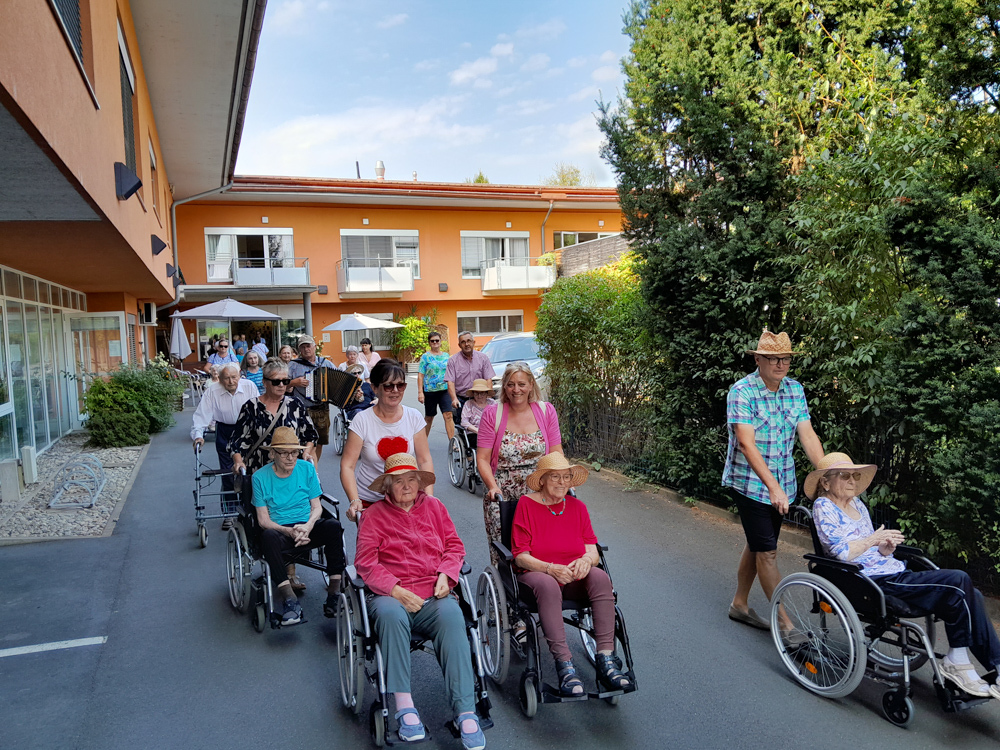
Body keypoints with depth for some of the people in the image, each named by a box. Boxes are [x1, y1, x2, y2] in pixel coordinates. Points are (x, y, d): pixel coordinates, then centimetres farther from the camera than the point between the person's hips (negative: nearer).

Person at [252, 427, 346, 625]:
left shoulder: (307, 469, 4)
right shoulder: (260, 477, -1)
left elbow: (317, 507, 6)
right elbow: (263, 520, -2)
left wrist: (308, 526, -16)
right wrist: (288, 531, -20)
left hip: (307, 528, 2)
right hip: (279, 530, -2)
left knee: (333, 525, -29)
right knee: (268, 536, -36)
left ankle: (334, 592, -24)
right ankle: (290, 600, -35)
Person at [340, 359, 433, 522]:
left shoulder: (414, 417, -2)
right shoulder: (362, 421, -10)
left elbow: (425, 460, 0)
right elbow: (347, 465, -11)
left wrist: (429, 496, -10)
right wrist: (354, 501, -22)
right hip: (368, 501, -2)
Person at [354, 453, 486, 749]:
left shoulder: (434, 507, 19)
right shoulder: (375, 515, 10)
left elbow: (454, 546, 18)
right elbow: (366, 563, 1)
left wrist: (445, 574, -2)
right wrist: (396, 591, -11)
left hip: (434, 595, 2)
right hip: (392, 595, -1)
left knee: (451, 615, -32)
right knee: (390, 614, -37)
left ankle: (466, 712, -33)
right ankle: (404, 707, -31)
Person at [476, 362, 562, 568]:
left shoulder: (546, 411, 7)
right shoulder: (492, 414, 2)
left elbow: (556, 454, 7)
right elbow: (482, 459, -2)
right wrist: (493, 487, -16)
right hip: (502, 496, -1)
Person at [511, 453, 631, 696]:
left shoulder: (577, 507, 10)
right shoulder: (526, 504, -3)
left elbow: (593, 550, 5)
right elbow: (520, 556, -8)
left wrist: (586, 560, -21)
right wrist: (551, 569, -25)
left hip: (574, 576, 4)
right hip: (535, 574, -4)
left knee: (600, 577, -28)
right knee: (547, 585, -38)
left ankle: (606, 660, -29)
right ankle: (564, 666, -37)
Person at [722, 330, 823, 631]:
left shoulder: (795, 389, 2)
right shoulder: (742, 391, -17)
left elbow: (807, 435, -1)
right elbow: (746, 443, -24)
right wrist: (773, 487, -31)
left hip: (782, 484, 6)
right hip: (750, 484, -6)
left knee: (757, 545, 16)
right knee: (767, 552, -4)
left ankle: (740, 605, 32)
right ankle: (786, 624, 5)